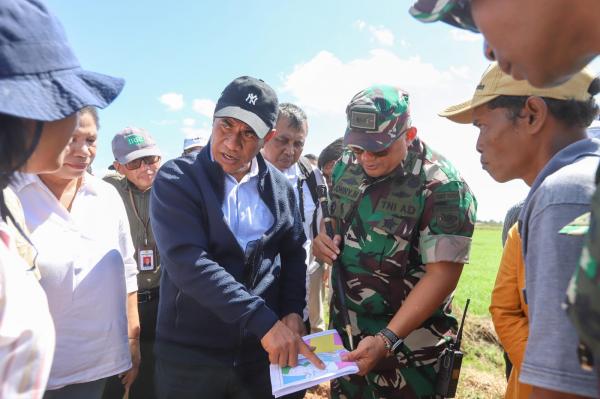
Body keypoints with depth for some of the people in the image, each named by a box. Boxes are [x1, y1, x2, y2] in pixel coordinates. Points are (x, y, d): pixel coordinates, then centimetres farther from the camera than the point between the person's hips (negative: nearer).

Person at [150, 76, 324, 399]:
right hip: (190, 354, -3)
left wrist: (293, 312, -6)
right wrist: (263, 321, -27)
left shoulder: (280, 187, 3)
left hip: (264, 350, 3)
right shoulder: (176, 179, -9)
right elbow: (187, 262, -22)